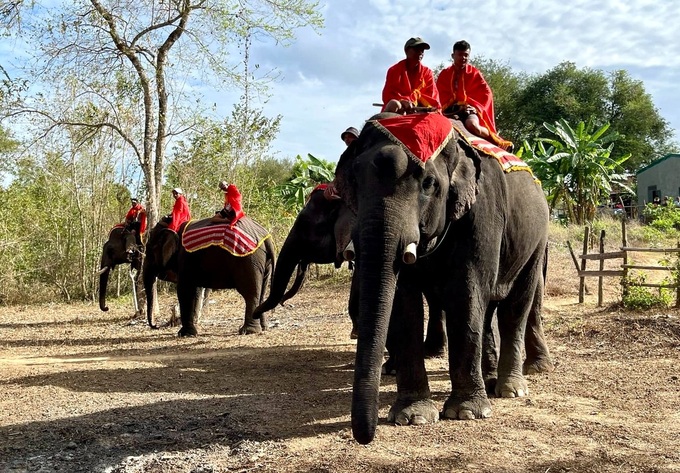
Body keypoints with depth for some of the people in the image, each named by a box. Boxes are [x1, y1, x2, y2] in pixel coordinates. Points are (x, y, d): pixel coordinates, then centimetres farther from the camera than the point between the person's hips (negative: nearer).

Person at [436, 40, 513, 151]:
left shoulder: (474, 73, 9)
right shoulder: (444, 74, 12)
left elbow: (486, 94, 4)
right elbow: (441, 96, 4)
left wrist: (477, 107, -11)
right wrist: (455, 106, -12)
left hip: (469, 109, -2)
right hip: (452, 109, 2)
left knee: (472, 125, -36)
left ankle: (496, 140, -9)